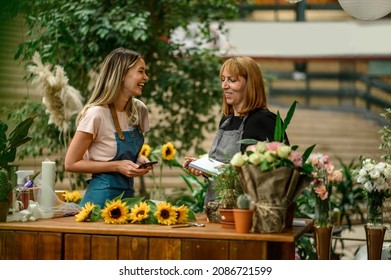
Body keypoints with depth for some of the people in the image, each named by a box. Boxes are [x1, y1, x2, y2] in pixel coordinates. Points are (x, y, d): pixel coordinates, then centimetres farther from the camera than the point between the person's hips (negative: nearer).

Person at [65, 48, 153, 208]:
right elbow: (71, 163, -14)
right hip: (103, 196, -6)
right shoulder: (96, 114, -18)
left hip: (128, 194, 6)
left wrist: (139, 160, -3)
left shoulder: (139, 110, 1)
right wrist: (117, 166, -20)